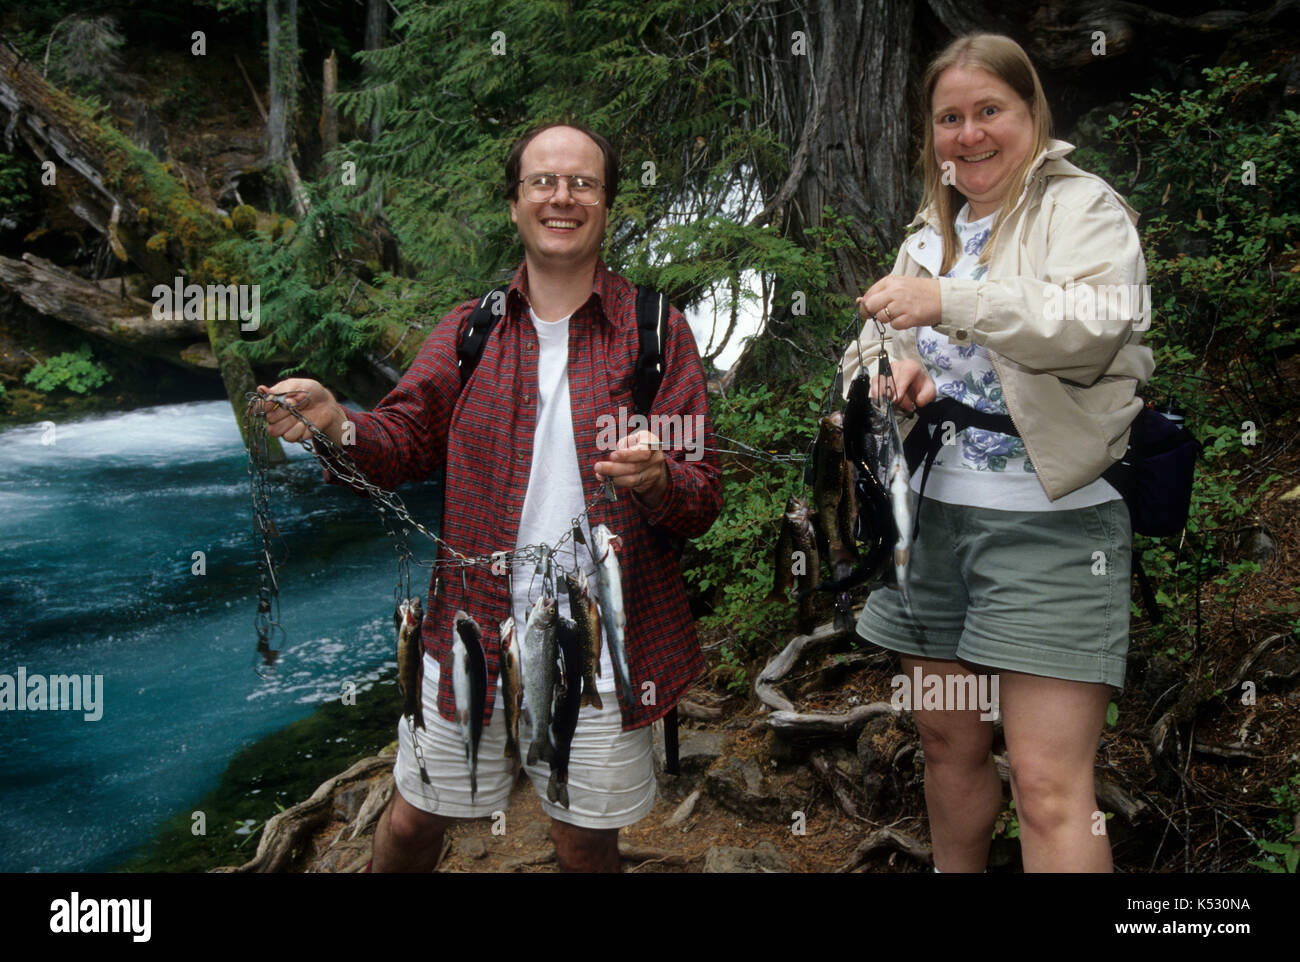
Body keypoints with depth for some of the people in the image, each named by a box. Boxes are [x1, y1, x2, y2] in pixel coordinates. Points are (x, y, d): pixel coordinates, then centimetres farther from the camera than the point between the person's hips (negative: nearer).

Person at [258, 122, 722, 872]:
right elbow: (406, 440, 0)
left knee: (587, 846, 15)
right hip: (472, 642, 2)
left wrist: (657, 479, -28)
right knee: (413, 823, 17)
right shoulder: (470, 331, 5)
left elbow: (704, 499, -5)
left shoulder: (657, 332, -2)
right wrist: (338, 427, -21)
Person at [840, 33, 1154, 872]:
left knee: (1049, 786, -9)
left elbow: (1102, 322, -19)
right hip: (930, 515, 6)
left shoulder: (1082, 207, -1)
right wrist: (897, 369, -2)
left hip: (1049, 521, -6)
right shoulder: (932, 229, 19)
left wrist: (952, 303, -28)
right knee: (949, 743, 15)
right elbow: (876, 345, 22)